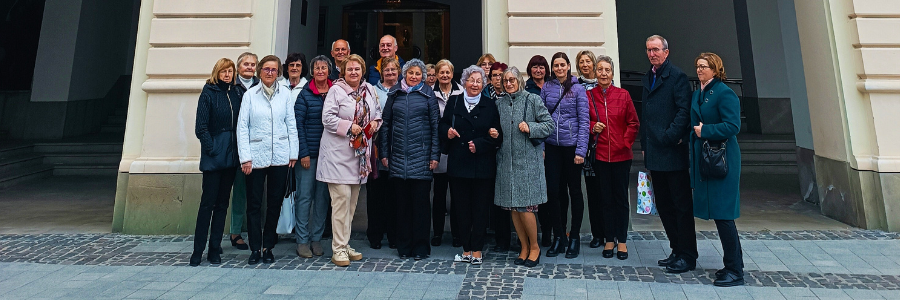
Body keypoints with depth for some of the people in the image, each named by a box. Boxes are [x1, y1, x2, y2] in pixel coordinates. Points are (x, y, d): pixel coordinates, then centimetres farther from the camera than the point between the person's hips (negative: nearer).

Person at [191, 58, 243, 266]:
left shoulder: (238, 94, 9)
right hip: (213, 157, -4)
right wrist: (211, 149, -11)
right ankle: (198, 251, 8)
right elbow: (201, 127, -6)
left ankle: (215, 250, 17)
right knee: (208, 202, -2)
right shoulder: (208, 93, -2)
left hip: (231, 155, 4)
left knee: (222, 203, 9)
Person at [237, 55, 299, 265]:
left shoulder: (285, 94, 6)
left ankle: (268, 247, 20)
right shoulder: (250, 95, 2)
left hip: (280, 157, 1)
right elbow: (242, 127, 0)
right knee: (254, 204, 4)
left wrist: (293, 153, 3)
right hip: (256, 157, -1)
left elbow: (291, 124, 7)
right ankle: (255, 248, 15)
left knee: (275, 203, 8)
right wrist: (245, 157, -7)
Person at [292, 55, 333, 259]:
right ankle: (302, 240, 10)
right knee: (305, 196, 0)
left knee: (323, 196, 8)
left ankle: (316, 238, 19)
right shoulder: (304, 94, -1)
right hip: (308, 153, -3)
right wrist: (304, 153, -10)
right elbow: (298, 125, -4)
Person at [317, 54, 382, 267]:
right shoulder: (336, 90, -4)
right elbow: (327, 118, -10)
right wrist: (349, 126, -17)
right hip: (338, 153, -6)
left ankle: (345, 245, 23)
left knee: (352, 201, 11)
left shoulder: (369, 90, 12)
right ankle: (338, 249, -1)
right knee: (341, 198, -9)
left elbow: (377, 112, 23)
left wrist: (376, 122, 2)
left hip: (360, 153, 6)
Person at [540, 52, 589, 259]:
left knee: (574, 190, 7)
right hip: (552, 146, 3)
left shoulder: (578, 89, -1)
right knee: (553, 191, 3)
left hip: (571, 146, -2)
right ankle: (559, 236, 17)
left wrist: (581, 150, -11)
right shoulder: (546, 88, 7)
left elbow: (584, 121, -4)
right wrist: (541, 146, -1)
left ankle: (574, 237, 19)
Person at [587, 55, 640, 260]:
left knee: (621, 197, 5)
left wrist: (625, 143, -4)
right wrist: (592, 127, -9)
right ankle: (609, 239, 17)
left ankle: (622, 241, 15)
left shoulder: (623, 95, 3)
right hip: (599, 154, 0)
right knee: (604, 198, 6)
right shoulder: (588, 95, 3)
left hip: (621, 155, 0)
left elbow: (634, 124, 5)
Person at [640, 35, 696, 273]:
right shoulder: (647, 80, 18)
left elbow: (684, 110, -13)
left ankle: (687, 256, 10)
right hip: (655, 155, 8)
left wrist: (670, 137, -20)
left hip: (673, 153, -8)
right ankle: (677, 251, 25)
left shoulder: (677, 76, -5)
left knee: (681, 206, 1)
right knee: (664, 206, 13)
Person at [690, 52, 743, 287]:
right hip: (702, 159, 8)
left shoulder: (724, 93, -10)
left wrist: (705, 130, -14)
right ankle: (732, 264, 24)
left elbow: (733, 126, -17)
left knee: (723, 214, -5)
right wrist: (694, 133, 4)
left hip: (721, 160, -8)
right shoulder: (697, 95, 14)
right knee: (716, 213, 12)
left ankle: (735, 271, 6)